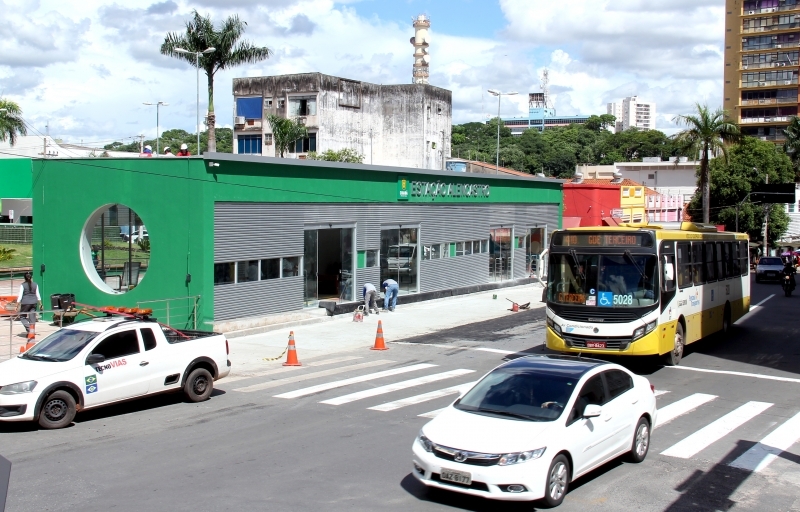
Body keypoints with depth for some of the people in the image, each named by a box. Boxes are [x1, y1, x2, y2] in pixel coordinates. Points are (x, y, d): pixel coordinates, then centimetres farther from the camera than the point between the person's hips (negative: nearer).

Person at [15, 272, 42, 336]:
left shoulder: (23, 285, -7)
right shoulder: (35, 285, 4)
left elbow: (20, 296, -9)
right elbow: (38, 295, 8)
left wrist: (18, 306, -7)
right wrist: (40, 304, 17)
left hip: (25, 303, -4)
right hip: (34, 303, 4)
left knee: (22, 317, 10)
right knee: (32, 318, 9)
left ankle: (28, 328, -10)